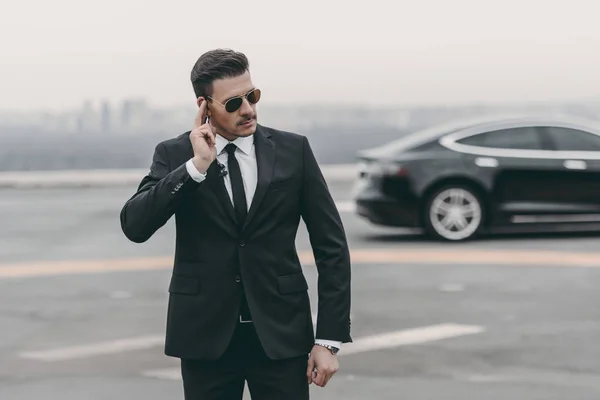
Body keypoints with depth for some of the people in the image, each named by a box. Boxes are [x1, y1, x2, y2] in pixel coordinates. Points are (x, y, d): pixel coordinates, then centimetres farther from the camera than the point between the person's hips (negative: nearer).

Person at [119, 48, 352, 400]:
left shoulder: (293, 150, 2)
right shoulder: (175, 155, 1)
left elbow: (331, 245, 3)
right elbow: (135, 226, -13)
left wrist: (330, 339, -3)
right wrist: (196, 166, -20)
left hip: (281, 332, 0)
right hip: (206, 334, 0)